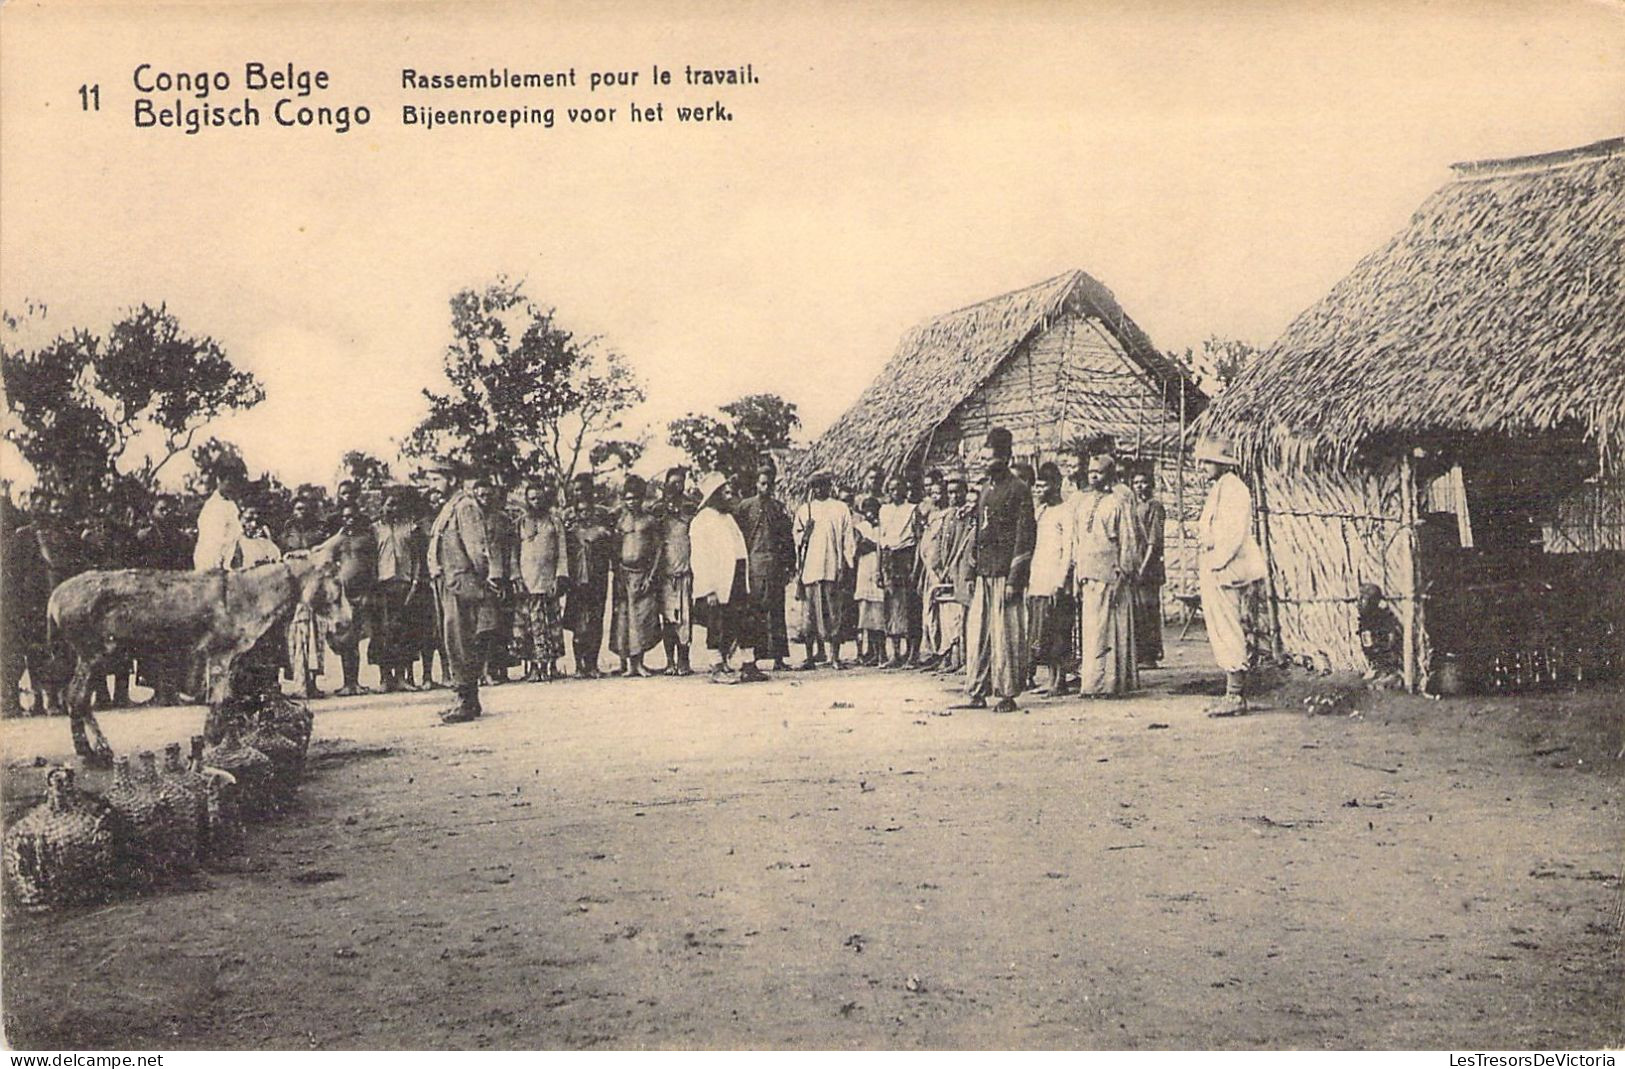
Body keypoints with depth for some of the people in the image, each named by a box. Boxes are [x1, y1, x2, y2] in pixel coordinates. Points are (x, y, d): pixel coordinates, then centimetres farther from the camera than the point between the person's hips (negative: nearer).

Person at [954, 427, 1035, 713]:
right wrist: (973, 567, 16)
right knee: (977, 632, 6)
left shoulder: (1019, 490, -6)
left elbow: (1025, 537, -10)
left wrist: (1014, 579, -15)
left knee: (1005, 635, -4)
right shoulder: (986, 490, 16)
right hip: (984, 574, 7)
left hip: (1005, 573, -7)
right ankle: (977, 694, 12)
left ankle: (1008, 695, 3)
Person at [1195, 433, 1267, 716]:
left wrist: (1216, 565, -20)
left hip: (1225, 570, -10)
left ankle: (1236, 697, -7)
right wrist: (1204, 565, 16)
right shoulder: (1219, 489, 20)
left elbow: (1236, 533, -19)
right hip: (1214, 569, 10)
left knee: (1227, 632, -9)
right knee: (1220, 633, 11)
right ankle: (1235, 695, 15)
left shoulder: (1233, 488, -11)